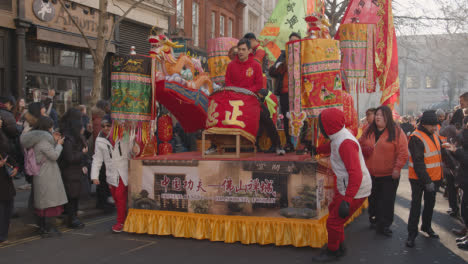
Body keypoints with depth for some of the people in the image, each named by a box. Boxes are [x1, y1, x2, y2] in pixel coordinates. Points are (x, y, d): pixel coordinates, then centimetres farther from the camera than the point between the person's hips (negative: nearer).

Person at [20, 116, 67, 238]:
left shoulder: (37, 138, 12)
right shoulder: (43, 139, -17)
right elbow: (54, 155, -17)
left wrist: (54, 141, 9)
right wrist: (59, 144, -3)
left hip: (41, 175, 10)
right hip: (48, 176, -10)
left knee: (42, 202, 14)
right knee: (51, 201, -4)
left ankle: (42, 227, 21)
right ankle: (50, 229, -1)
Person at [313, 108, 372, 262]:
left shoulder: (345, 143, -29)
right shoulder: (338, 138, 3)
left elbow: (356, 174, -33)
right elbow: (330, 146, 30)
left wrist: (347, 200, -35)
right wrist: (316, 150, 46)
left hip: (355, 191, -10)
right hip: (345, 187, 10)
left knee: (334, 222, 0)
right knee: (333, 209, 25)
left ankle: (333, 252, 23)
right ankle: (340, 246, 41)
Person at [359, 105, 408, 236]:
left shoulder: (396, 132, -9)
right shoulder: (369, 131, 6)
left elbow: (403, 152, -12)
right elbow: (360, 144, 19)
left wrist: (397, 168, -17)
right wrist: (362, 150, -3)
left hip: (389, 175, -4)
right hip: (371, 174, 4)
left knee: (387, 201, 1)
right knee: (373, 199, 16)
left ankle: (384, 225, 10)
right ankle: (373, 219, 34)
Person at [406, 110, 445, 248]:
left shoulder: (434, 135, 7)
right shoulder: (416, 138, -19)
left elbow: (440, 151, 20)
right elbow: (418, 162, -23)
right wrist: (426, 181, -24)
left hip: (433, 178, 8)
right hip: (419, 179, -8)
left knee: (430, 203, 19)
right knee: (416, 205, -1)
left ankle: (427, 226, 37)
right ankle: (412, 234, 7)